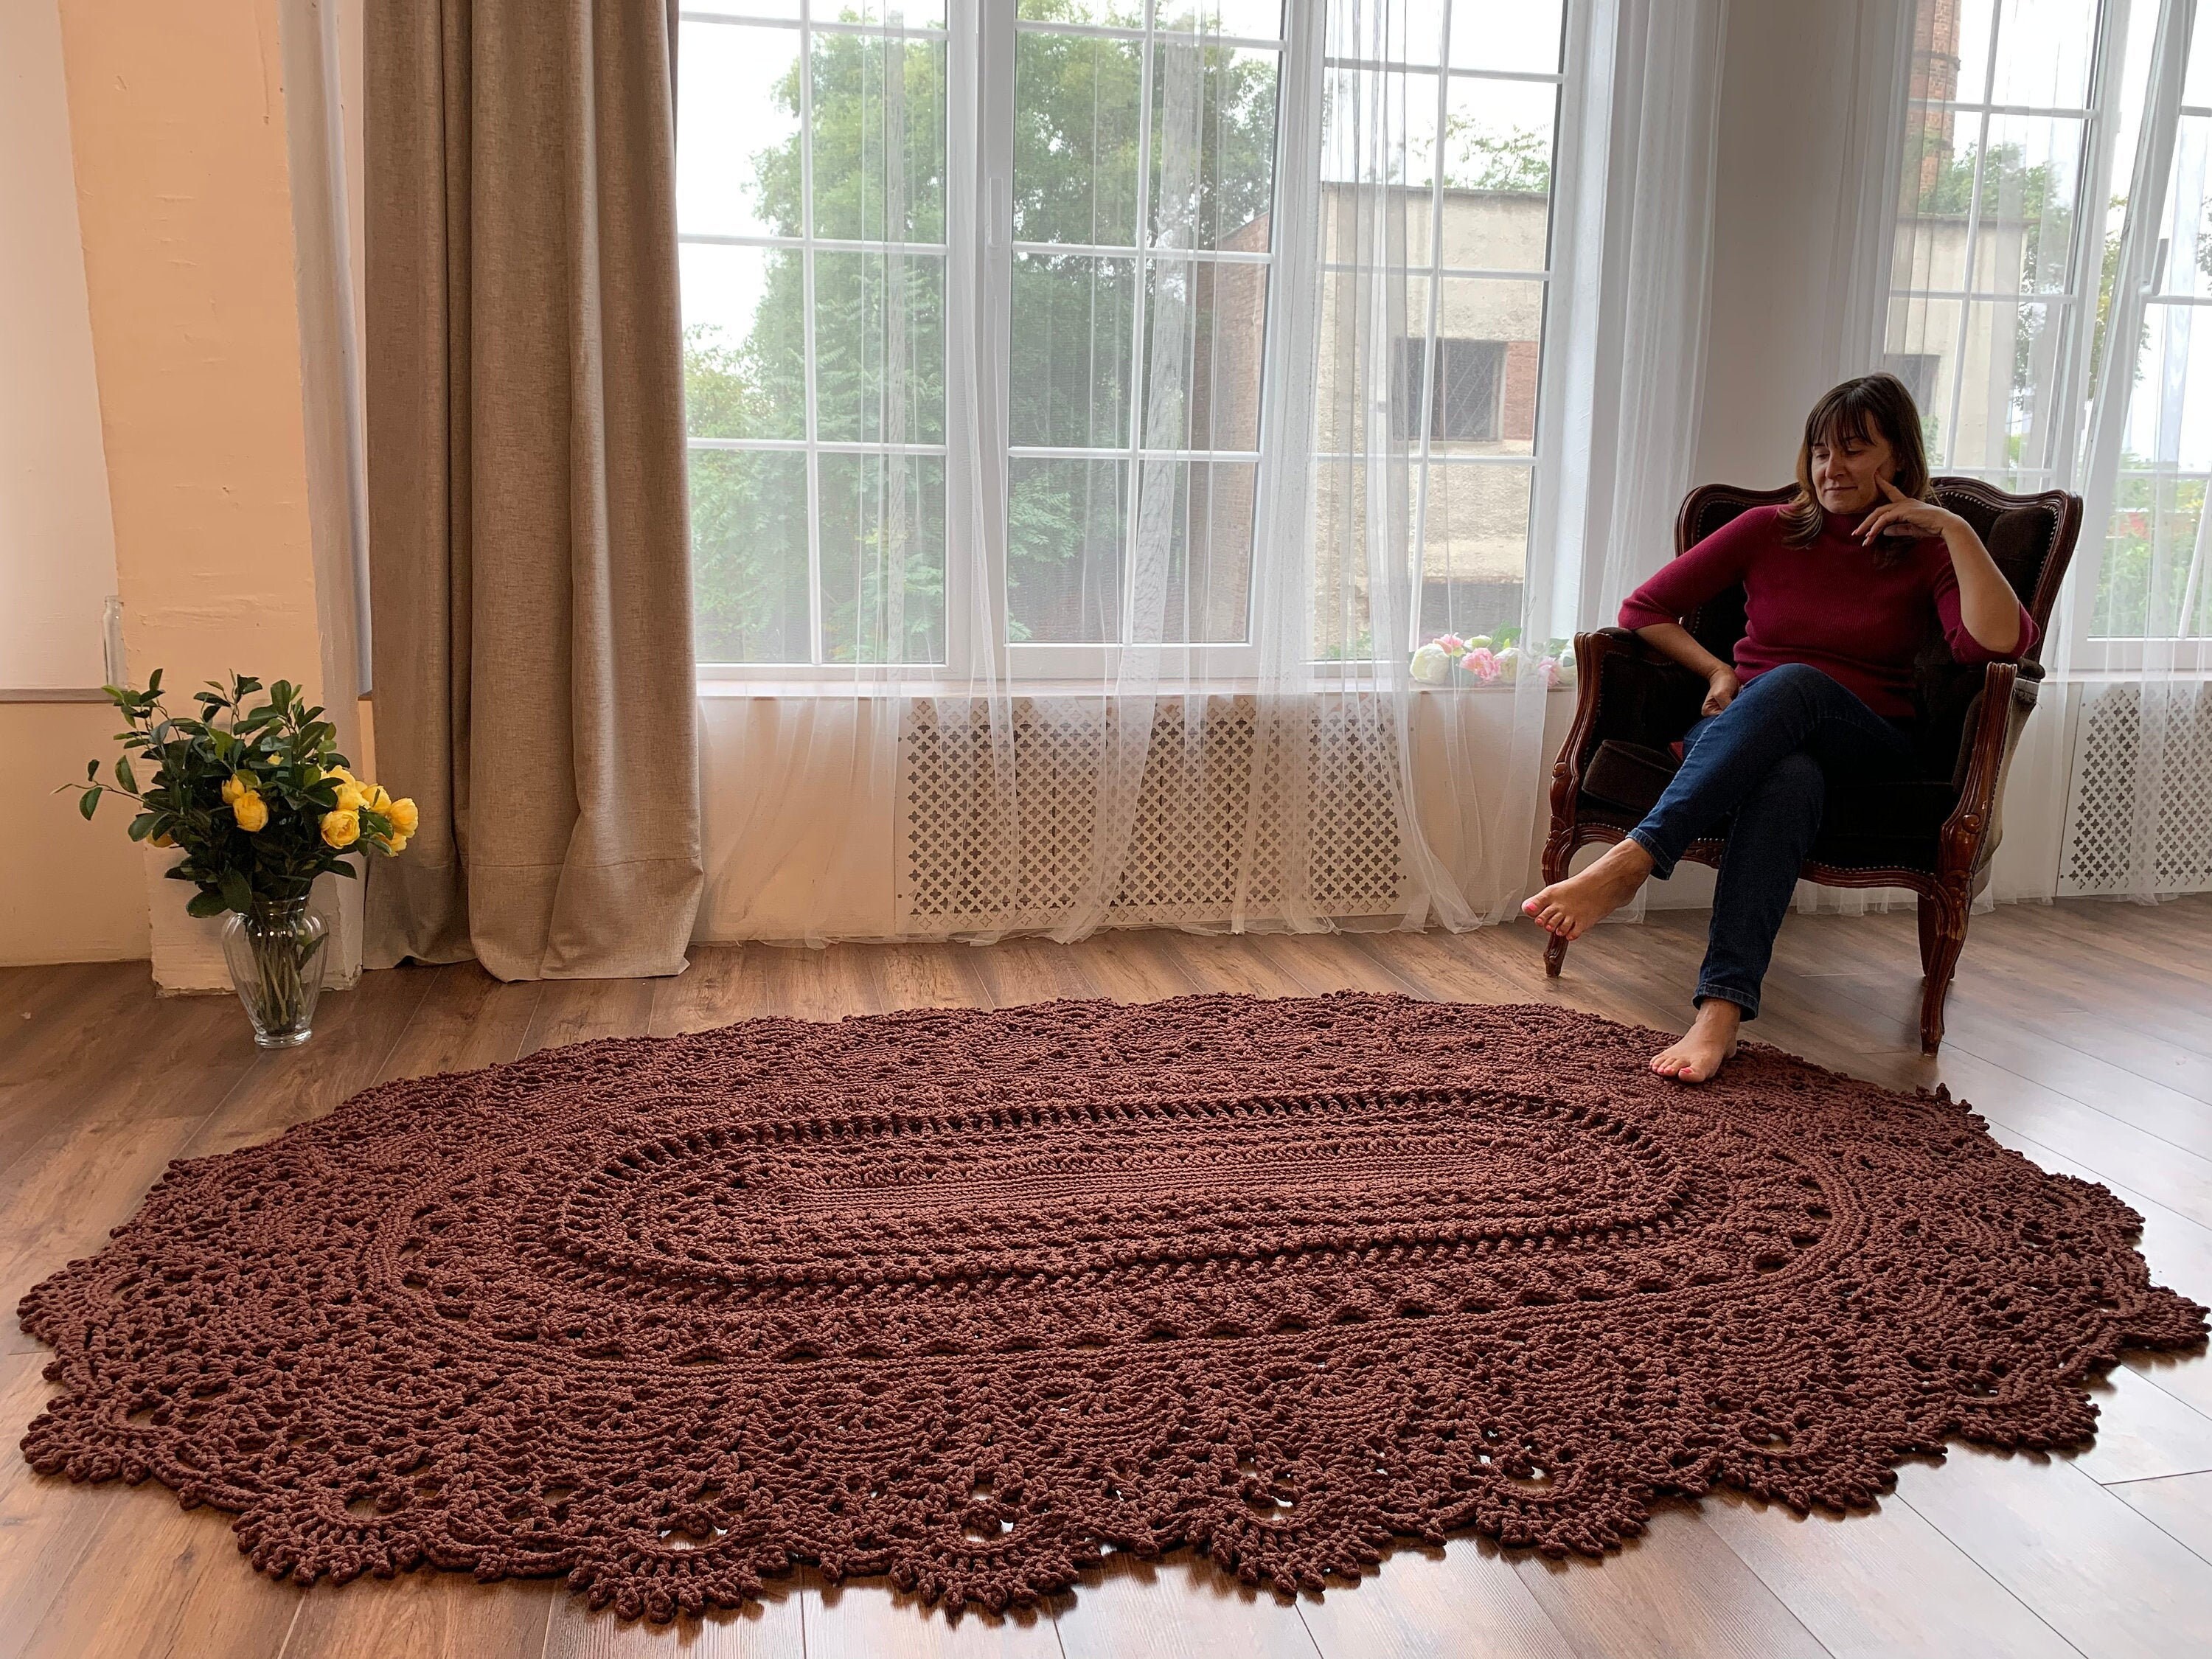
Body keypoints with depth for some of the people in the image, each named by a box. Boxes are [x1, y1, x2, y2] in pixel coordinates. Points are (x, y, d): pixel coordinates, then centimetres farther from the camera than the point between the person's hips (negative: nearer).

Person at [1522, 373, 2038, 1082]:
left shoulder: (1926, 553, 10)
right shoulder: (1770, 530, 13)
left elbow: (1999, 641, -12)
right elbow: (1644, 608, 15)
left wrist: (1956, 529, -11)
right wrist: (1715, 669, 1)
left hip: (1867, 747, -1)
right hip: (1744, 732, 1)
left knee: (1794, 682, -38)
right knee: (1789, 777, -39)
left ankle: (1631, 861, -52)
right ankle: (1722, 1009, -54)